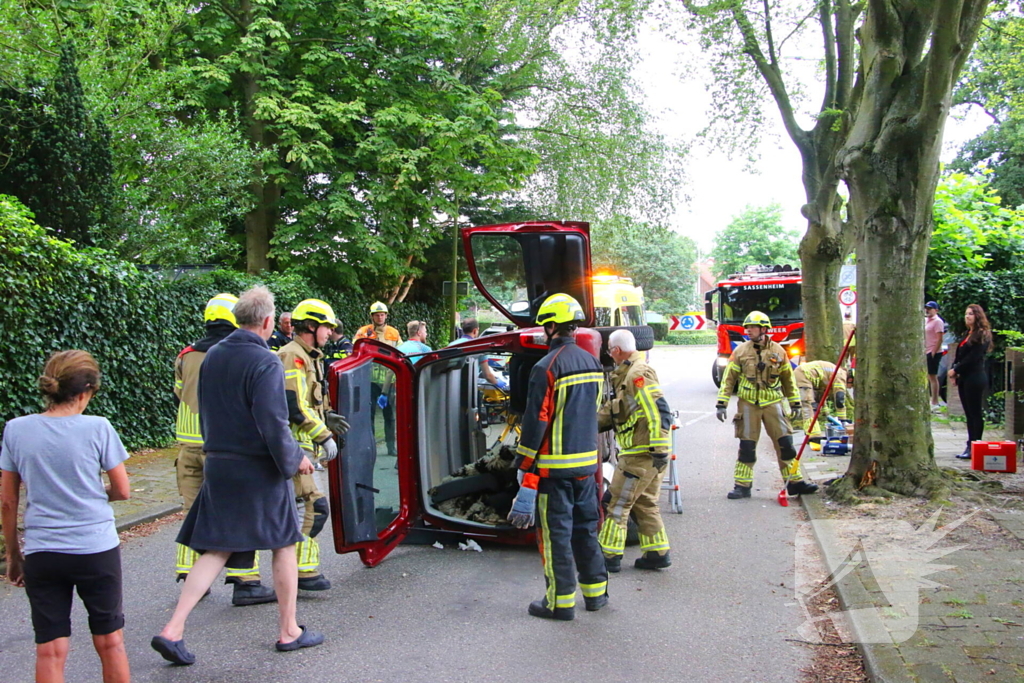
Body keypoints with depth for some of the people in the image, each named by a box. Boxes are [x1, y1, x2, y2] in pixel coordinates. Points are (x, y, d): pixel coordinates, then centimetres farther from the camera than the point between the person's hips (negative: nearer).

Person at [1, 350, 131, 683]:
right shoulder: (97, 428, -9)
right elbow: (122, 491, -3)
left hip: (42, 553, 2)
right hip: (97, 549, -2)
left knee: (50, 650, 9)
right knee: (110, 642, 14)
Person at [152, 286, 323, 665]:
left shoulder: (212, 356, 7)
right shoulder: (265, 362, -17)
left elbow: (205, 411, 14)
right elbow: (273, 424, -20)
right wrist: (295, 458, -6)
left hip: (218, 466, 7)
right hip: (260, 470, -6)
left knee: (216, 550, 11)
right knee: (284, 545, 10)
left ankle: (173, 630, 3)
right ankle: (289, 631, 20)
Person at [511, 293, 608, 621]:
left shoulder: (547, 367, -16)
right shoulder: (592, 363, 8)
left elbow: (536, 421, -16)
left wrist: (524, 467, -11)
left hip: (555, 466, -7)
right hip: (587, 461, 7)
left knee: (556, 532, 2)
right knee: (585, 526, 18)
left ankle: (561, 602, 10)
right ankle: (596, 591, 27)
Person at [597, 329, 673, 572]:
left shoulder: (638, 374, -15)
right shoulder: (626, 374, 17)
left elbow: (659, 411, -23)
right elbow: (611, 410, 24)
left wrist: (659, 449, -25)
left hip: (641, 454, -10)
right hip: (644, 452, 10)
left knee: (618, 503, -1)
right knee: (644, 504, 16)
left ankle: (609, 555, 6)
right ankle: (658, 553, 21)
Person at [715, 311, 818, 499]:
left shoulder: (778, 351, 4)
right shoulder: (740, 351, 0)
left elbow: (788, 378, 14)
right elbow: (729, 378, 1)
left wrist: (795, 402, 14)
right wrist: (722, 403, -5)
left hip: (772, 403, 1)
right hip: (748, 404, -1)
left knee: (785, 443, 0)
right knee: (747, 446, 1)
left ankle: (794, 482, 11)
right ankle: (742, 486, 10)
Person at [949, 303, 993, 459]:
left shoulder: (982, 335, -8)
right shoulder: (967, 334, 17)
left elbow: (973, 357, -15)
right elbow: (959, 355, 15)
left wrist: (956, 370, -11)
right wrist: (953, 371, 1)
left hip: (975, 378, -8)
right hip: (964, 378, 8)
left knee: (976, 413, -4)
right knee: (969, 414, 9)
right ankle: (970, 445, 12)